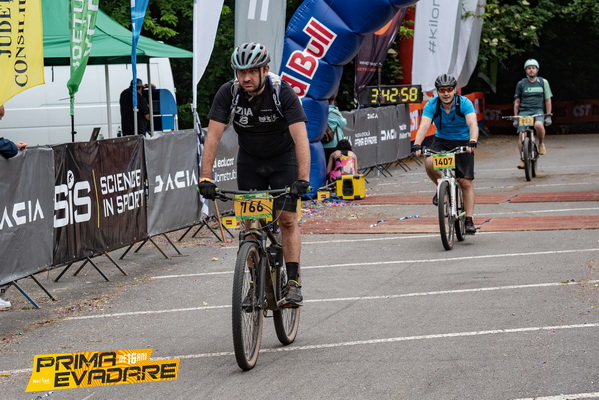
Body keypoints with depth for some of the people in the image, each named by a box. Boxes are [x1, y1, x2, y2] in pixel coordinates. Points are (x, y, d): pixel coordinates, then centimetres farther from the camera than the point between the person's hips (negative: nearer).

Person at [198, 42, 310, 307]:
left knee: (287, 219, -12)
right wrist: (205, 178, -35)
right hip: (249, 161, 3)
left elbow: (300, 137, -35)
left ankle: (293, 283, -11)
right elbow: (213, 136, -25)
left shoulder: (282, 92, -28)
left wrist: (303, 178, -47)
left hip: (283, 159, -3)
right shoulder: (229, 93, -21)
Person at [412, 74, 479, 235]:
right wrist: (417, 145, -44)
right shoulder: (432, 105, -14)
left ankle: (469, 221, -1)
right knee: (429, 163, -30)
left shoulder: (464, 103, -19)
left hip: (462, 142, -1)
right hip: (441, 141, 1)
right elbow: (424, 126, -26)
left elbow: (473, 124, -32)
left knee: (466, 182, -7)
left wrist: (472, 142, -51)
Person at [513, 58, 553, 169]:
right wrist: (515, 118, 7)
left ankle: (541, 143, -6)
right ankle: (522, 159, -3)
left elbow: (548, 100, 10)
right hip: (524, 111, 1)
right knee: (522, 134, -14)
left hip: (538, 110, -1)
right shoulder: (521, 84, 9)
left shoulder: (543, 82, 8)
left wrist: (548, 116, 4)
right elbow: (517, 102, 13)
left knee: (538, 125, -34)